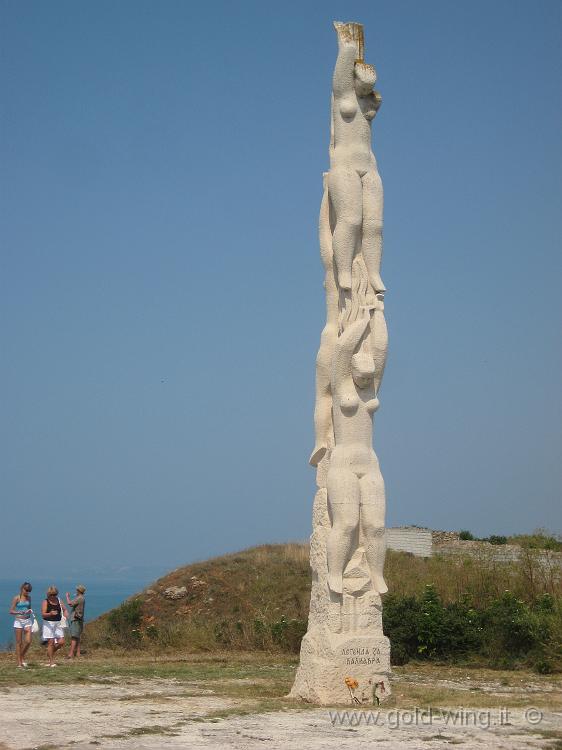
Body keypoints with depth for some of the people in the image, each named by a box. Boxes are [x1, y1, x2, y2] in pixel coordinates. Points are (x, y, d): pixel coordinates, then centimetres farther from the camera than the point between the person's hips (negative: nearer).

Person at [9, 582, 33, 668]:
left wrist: (30, 611, 0)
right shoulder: (17, 598, -5)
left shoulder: (29, 598, 10)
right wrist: (19, 612, -23)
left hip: (27, 620, 4)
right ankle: (19, 663, 5)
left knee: (28, 641, -6)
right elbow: (11, 611, -7)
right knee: (19, 642, 0)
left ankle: (22, 657, 19)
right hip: (19, 620, -4)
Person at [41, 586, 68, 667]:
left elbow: (65, 609, 17)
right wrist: (50, 614, -34)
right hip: (48, 624, -5)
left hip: (58, 623, 5)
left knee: (61, 642, -2)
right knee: (51, 642, -5)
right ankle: (51, 662, 2)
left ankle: (50, 652, 25)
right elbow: (43, 614, -14)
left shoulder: (58, 601, 9)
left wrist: (65, 614, -6)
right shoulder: (45, 602, -5)